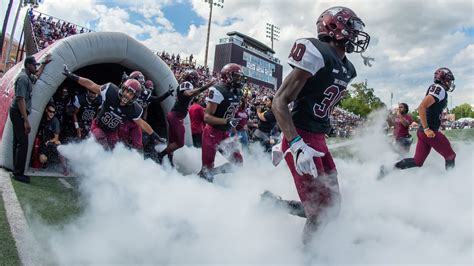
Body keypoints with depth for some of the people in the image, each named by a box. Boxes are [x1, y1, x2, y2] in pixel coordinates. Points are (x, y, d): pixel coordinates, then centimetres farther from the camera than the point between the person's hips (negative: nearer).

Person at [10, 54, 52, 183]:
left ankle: (17, 172, 17)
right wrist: (26, 121, -27)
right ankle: (18, 173, -6)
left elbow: (37, 76, 39)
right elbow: (21, 100, -23)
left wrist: (44, 64, 39)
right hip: (18, 113, -10)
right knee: (23, 143, -10)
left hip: (18, 114, 10)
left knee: (18, 142, 11)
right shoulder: (23, 78, -16)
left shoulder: (28, 77, 12)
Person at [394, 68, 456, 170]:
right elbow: (421, 108, -21)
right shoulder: (439, 88, -7)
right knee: (450, 156, 3)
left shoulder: (436, 89, 22)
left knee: (418, 162, 5)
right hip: (429, 132, -9)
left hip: (422, 131, 9)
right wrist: (427, 129, -22)